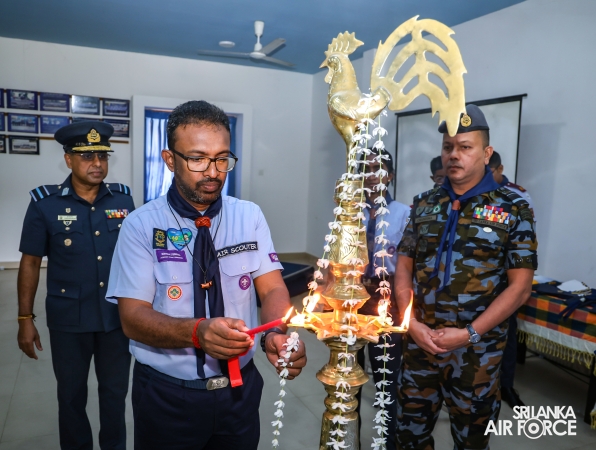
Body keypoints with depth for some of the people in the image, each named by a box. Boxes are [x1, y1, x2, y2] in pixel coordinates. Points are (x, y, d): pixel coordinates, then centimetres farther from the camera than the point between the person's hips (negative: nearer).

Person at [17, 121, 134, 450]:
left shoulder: (123, 198, -2)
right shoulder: (45, 203, -7)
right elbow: (30, 263, -2)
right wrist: (25, 318, -2)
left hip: (118, 316, 2)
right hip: (68, 320, -1)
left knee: (115, 392, 17)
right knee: (71, 395, 18)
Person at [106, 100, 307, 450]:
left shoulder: (250, 217, -4)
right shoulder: (141, 226, -11)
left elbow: (273, 289, -8)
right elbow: (133, 318, -15)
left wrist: (279, 335, -30)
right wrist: (198, 331, -33)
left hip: (241, 387, 2)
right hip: (167, 394, -2)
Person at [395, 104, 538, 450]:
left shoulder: (513, 208, -6)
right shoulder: (424, 204, 4)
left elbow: (520, 286, -9)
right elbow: (404, 267, 5)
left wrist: (468, 334, -15)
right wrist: (411, 323, -8)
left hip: (476, 349, -2)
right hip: (419, 341, 3)